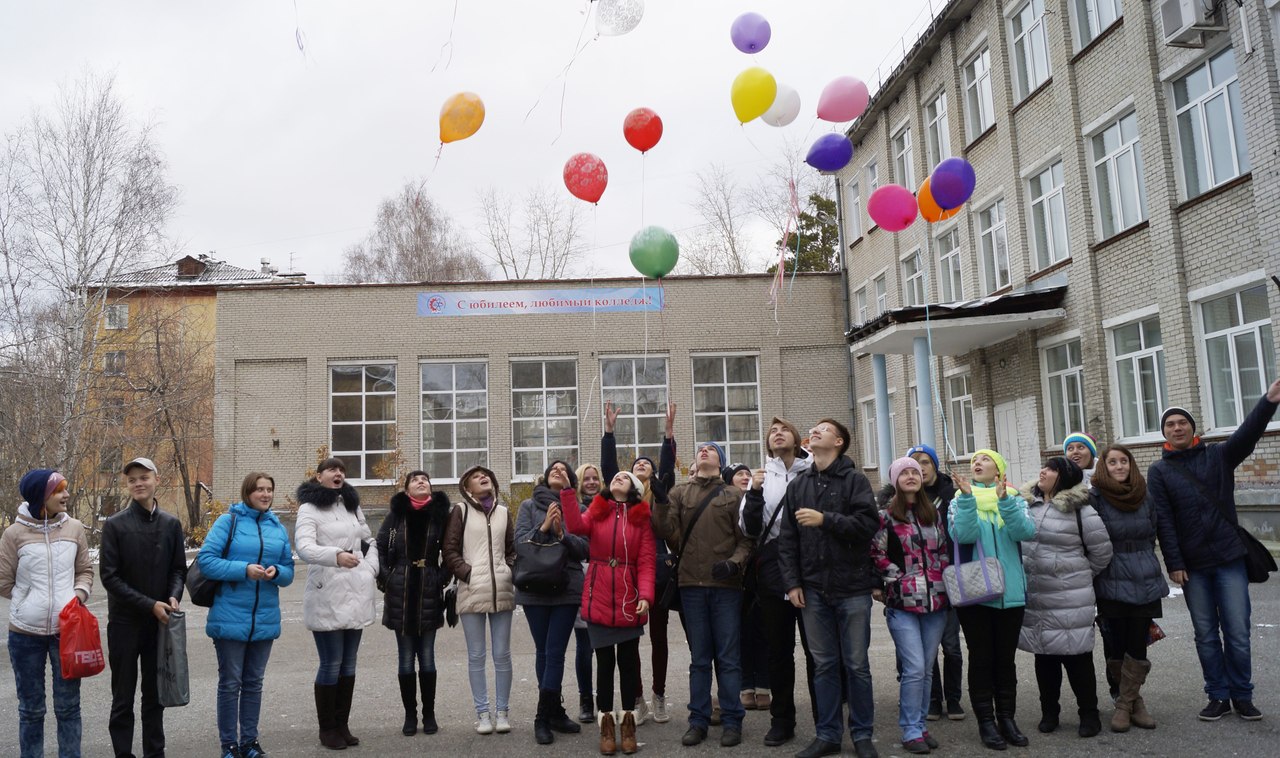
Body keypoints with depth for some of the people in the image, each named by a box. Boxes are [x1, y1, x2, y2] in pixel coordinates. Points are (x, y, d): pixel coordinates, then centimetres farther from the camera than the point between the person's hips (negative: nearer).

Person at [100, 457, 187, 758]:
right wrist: (149, 604, -14)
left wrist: (173, 596, -12)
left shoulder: (171, 524, 4)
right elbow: (109, 576, -8)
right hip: (125, 621, -3)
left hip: (160, 622, 3)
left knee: (155, 694, 11)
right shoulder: (115, 525, -5)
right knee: (123, 697, 6)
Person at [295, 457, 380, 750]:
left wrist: (371, 570, 4)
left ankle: (342, 724, 21)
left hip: (357, 594, 6)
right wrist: (336, 555, -36)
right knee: (331, 664, -3)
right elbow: (305, 548, -20)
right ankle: (327, 728, 11)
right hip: (327, 596, -6)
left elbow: (368, 542, 21)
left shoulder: (353, 506, 16)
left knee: (349, 663, 11)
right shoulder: (309, 508, -4)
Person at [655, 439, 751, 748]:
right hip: (691, 584, 2)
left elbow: (746, 538, 2)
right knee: (699, 657, 10)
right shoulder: (679, 493, 9)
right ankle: (698, 720, 18)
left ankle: (732, 720, 14)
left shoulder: (732, 495, 5)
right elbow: (666, 532, 0)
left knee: (728, 657, 4)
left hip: (725, 585, -1)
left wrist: (735, 562, -15)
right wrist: (662, 501, -13)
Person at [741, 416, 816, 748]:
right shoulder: (761, 476, 7)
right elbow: (749, 529, 1)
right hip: (773, 574, 2)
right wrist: (754, 493, -12)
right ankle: (782, 720, 21)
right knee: (779, 649, 11)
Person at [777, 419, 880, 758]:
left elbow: (868, 525, -13)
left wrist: (825, 519, -19)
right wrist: (792, 583, 1)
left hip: (852, 587, -3)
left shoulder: (855, 480, -1)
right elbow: (786, 538, 9)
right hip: (813, 589, 3)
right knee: (824, 665, 9)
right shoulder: (797, 485, 11)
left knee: (856, 665, 5)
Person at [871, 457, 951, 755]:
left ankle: (920, 725, 21)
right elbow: (876, 555, -6)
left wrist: (942, 581, 6)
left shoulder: (934, 514, 12)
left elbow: (943, 551, 18)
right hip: (902, 603, -5)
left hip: (935, 601, 5)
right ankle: (911, 731, 4)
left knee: (927, 669, 9)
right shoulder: (886, 516, -4)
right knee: (914, 669, -8)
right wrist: (898, 580, -8)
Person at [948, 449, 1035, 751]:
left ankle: (1007, 717, 22)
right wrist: (967, 497, -23)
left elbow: (1026, 531, -13)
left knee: (1006, 658, 10)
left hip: (1010, 591, 1)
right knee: (981, 659, 4)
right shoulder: (960, 501, 4)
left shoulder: (1014, 500, 7)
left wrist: (1004, 500, -24)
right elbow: (962, 535, -15)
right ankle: (986, 721, 14)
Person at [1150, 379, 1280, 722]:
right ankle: (1219, 696, 18)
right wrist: (1174, 564, -10)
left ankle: (1242, 696, 17)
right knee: (1206, 635, 8)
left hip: (1229, 558, 0)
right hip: (1192, 565, 0)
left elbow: (1247, 435, -16)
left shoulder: (1218, 456, 4)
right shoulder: (1159, 471, 2)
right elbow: (1163, 521, -3)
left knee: (1237, 633, 3)